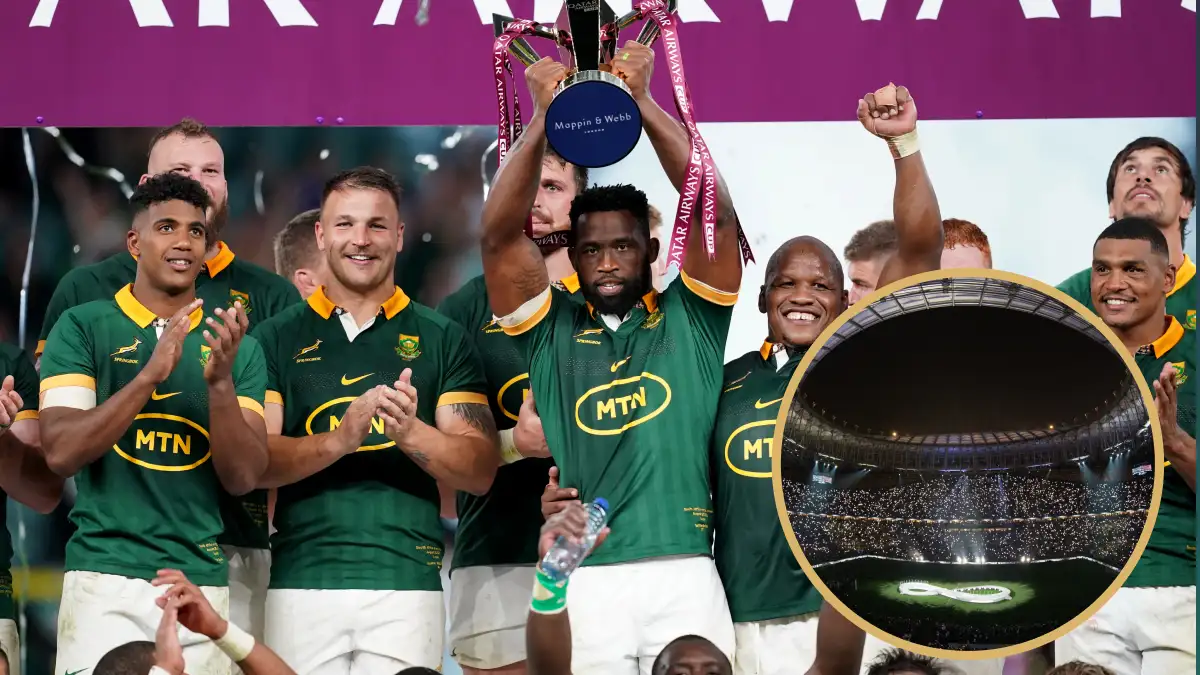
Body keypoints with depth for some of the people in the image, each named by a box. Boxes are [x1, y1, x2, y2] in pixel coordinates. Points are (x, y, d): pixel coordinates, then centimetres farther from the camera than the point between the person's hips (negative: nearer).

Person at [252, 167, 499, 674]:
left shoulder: (443, 340, 9)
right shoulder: (277, 338, 9)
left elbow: (481, 472, 3)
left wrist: (410, 432, -16)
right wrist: (340, 439, -19)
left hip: (406, 585, 0)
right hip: (302, 583, 0)